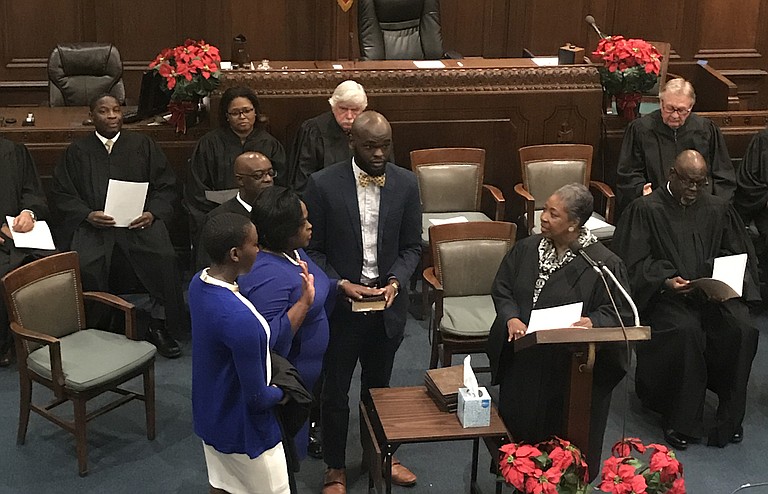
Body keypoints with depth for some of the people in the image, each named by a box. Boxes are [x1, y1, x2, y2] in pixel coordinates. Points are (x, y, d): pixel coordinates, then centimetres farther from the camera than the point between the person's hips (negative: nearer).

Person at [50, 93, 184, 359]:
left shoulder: (143, 145, 17)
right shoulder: (77, 151, 16)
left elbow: (166, 187, 13)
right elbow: (61, 195, 12)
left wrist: (152, 213, -6)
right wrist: (88, 215, -7)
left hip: (139, 221, 0)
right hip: (93, 225, 0)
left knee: (164, 257, -29)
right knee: (85, 267, -30)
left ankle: (159, 327, -14)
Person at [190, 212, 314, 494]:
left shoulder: (199, 283, -9)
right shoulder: (239, 320, -36)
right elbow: (256, 398, -26)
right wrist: (281, 392, -5)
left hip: (209, 415, 8)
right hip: (242, 431, -8)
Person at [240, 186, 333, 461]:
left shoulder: (293, 252, 2)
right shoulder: (266, 276, -30)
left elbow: (317, 293, 20)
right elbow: (271, 338, -33)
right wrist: (303, 302, -36)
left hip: (305, 374, 10)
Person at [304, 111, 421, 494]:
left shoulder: (406, 183, -4)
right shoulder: (323, 184, -12)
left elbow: (412, 246, 3)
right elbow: (312, 249, -7)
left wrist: (396, 281, -14)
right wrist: (341, 285, -19)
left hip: (388, 303, 3)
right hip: (339, 304, -2)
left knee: (378, 386, 21)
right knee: (335, 391, 12)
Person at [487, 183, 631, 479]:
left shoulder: (604, 263, -9)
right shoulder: (526, 249, 5)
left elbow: (620, 313, -7)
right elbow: (501, 290, 7)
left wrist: (593, 322, -27)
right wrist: (512, 318, -12)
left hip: (572, 368, -4)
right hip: (523, 362, 5)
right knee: (518, 432, 15)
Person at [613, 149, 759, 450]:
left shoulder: (718, 208, 15)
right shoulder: (646, 209, 2)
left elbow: (739, 253, 18)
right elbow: (633, 262, -3)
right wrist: (665, 281, -20)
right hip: (666, 297, -4)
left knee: (742, 330, -25)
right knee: (685, 331, -34)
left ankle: (729, 420, -10)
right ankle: (682, 422, -19)